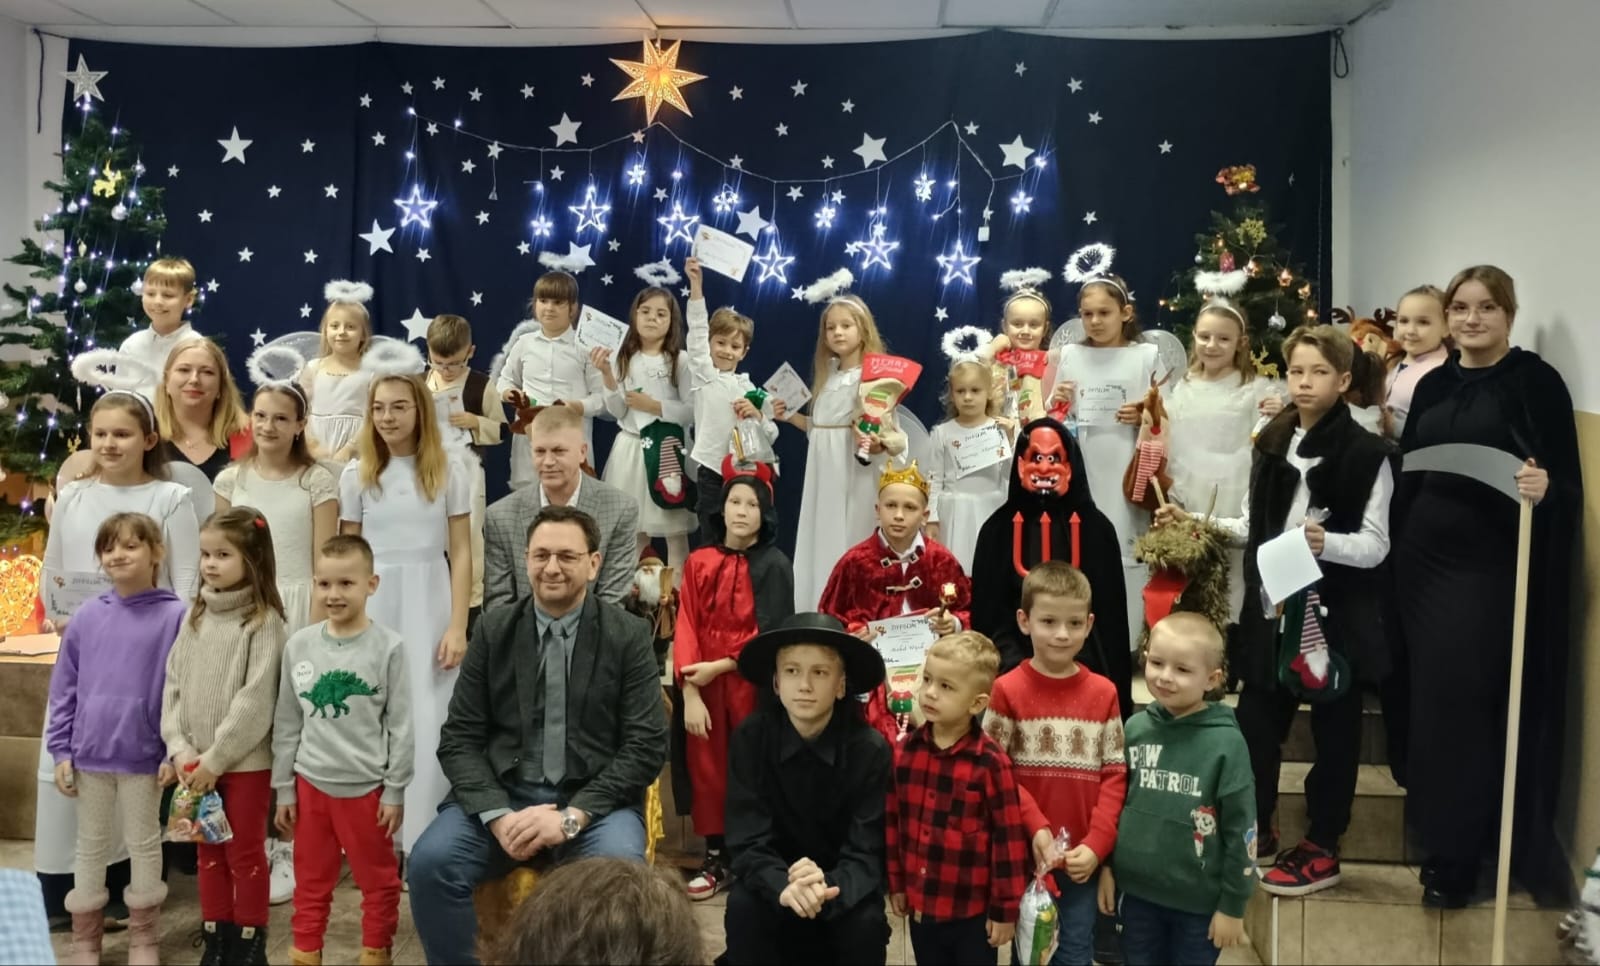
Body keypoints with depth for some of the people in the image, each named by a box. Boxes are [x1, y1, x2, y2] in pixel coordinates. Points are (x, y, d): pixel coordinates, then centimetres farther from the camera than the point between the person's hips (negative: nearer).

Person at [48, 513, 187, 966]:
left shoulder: (175, 615, -10)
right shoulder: (87, 616, 1)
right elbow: (64, 689, 5)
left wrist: (176, 751, -11)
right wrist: (60, 750, 2)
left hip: (143, 756, -3)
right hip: (90, 754, 3)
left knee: (144, 844, 11)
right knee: (90, 845, 17)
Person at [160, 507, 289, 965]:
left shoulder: (264, 622, -12)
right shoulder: (195, 618, 7)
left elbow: (255, 702, -17)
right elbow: (173, 686, 6)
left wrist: (215, 758, -15)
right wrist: (180, 749, -4)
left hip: (245, 761, -6)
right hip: (197, 762, 6)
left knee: (245, 853, 6)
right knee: (210, 853, 16)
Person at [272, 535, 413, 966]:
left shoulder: (389, 647, -9)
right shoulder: (299, 644, 1)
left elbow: (401, 726, -7)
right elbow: (286, 723, 7)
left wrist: (395, 790, -7)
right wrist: (283, 787, 7)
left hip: (367, 786, -3)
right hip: (311, 784, 3)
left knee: (379, 882, 11)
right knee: (310, 883, 16)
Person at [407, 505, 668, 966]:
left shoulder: (628, 635, -1)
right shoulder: (493, 629, 5)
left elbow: (647, 747, -5)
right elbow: (459, 738, 3)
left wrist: (571, 816, -17)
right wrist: (498, 816, -14)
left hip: (595, 800, -2)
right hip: (503, 793, 2)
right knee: (430, 862, -23)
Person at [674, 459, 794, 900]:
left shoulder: (774, 566, -4)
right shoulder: (699, 563, 4)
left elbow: (771, 635, -9)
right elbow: (686, 628, -2)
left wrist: (719, 666, -14)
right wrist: (689, 693, -11)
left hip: (752, 685, -3)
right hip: (704, 685, 3)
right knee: (706, 769, 7)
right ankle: (716, 859, 20)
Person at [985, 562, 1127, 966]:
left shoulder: (1103, 693, 1)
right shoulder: (1008, 690, -7)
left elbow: (1115, 775, 0)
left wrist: (1096, 844, -10)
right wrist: (1036, 827, -18)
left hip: (1083, 858, 2)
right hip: (1026, 853, -2)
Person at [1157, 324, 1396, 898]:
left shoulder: (1368, 453, -8)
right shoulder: (1272, 444, 9)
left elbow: (1375, 546, -11)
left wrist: (1326, 542, -29)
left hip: (1338, 611, -5)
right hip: (1274, 605, 5)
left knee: (1334, 730, 8)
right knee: (1255, 720, 10)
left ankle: (1322, 849, 22)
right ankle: (1253, 828, 27)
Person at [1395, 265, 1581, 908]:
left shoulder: (1536, 380, -5)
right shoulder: (1432, 385, 11)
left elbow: (1567, 481, -8)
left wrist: (1544, 487, -30)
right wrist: (1397, 549, 5)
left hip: (1494, 569, -5)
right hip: (1424, 562, 5)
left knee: (1468, 705, -3)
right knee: (1430, 700, 9)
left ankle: (1456, 855, 10)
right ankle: (1440, 836, 23)